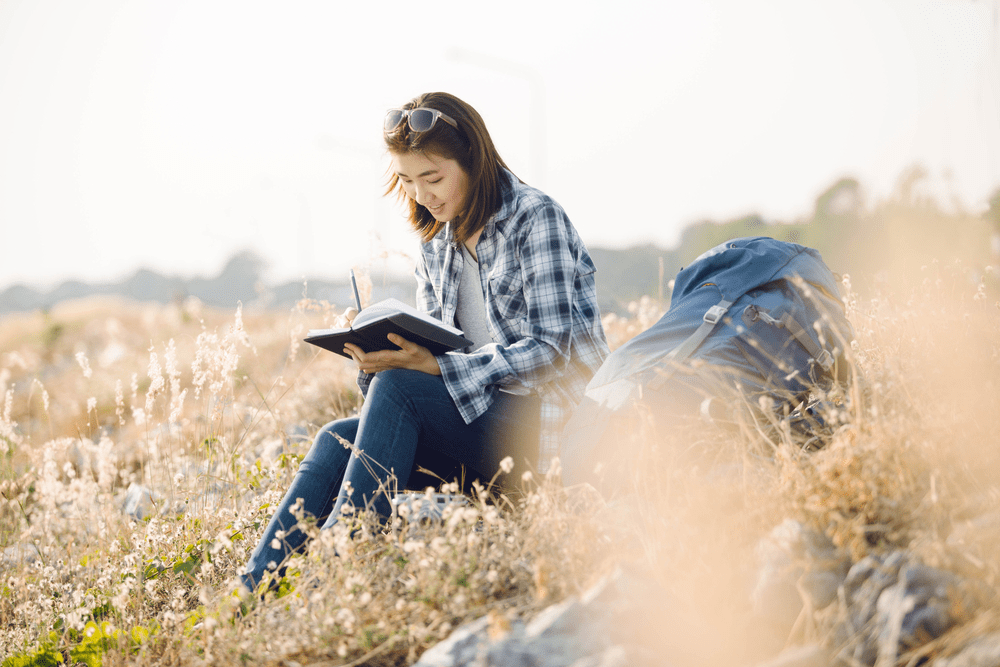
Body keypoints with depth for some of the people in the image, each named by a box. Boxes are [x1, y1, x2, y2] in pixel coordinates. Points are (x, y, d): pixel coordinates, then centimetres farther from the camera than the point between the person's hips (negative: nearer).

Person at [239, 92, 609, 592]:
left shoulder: (536, 219, -8)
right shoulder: (436, 241, 14)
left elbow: (551, 349, -16)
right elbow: (429, 346, 13)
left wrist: (438, 368, -25)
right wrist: (379, 358, -11)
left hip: (545, 421, -7)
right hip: (476, 417, 7)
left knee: (399, 390, -27)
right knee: (338, 436, -16)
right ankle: (250, 592, -24)